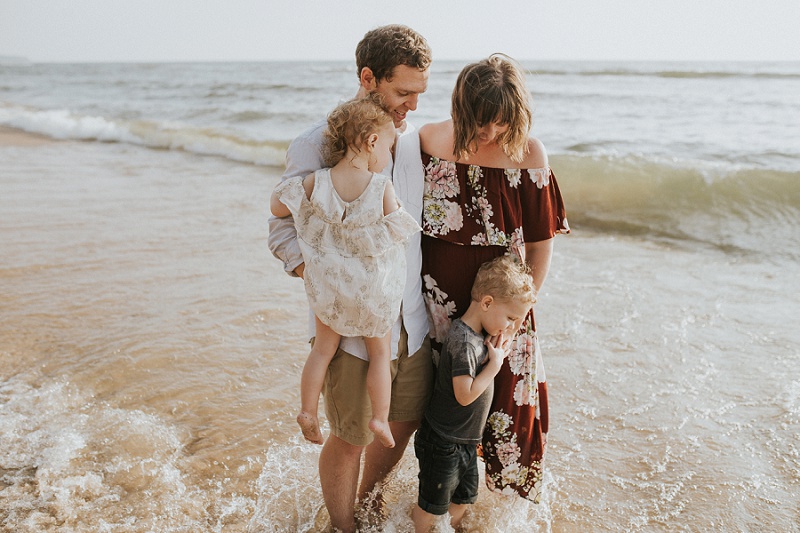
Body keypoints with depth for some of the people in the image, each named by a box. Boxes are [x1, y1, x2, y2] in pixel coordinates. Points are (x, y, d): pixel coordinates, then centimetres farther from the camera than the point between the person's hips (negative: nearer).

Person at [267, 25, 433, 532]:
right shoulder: (315, 145, -12)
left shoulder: (413, 138, 4)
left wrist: (421, 286, 7)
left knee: (405, 422, 19)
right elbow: (284, 232, -8)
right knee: (350, 438, 7)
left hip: (411, 318, 6)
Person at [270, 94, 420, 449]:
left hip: (327, 289, 2)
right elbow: (397, 234, -8)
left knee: (323, 348, 21)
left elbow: (277, 207, -3)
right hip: (373, 292, -2)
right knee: (380, 353, 18)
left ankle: (308, 411, 27)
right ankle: (380, 419, 23)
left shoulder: (315, 184, -13)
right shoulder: (383, 189, -20)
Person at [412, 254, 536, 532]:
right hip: (443, 443, -9)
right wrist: (495, 363, -20)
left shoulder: (481, 334, 2)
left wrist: (500, 349, -4)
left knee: (464, 498, 23)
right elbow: (465, 395, -29)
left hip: (466, 441, 9)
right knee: (432, 504, 10)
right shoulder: (464, 341, -27)